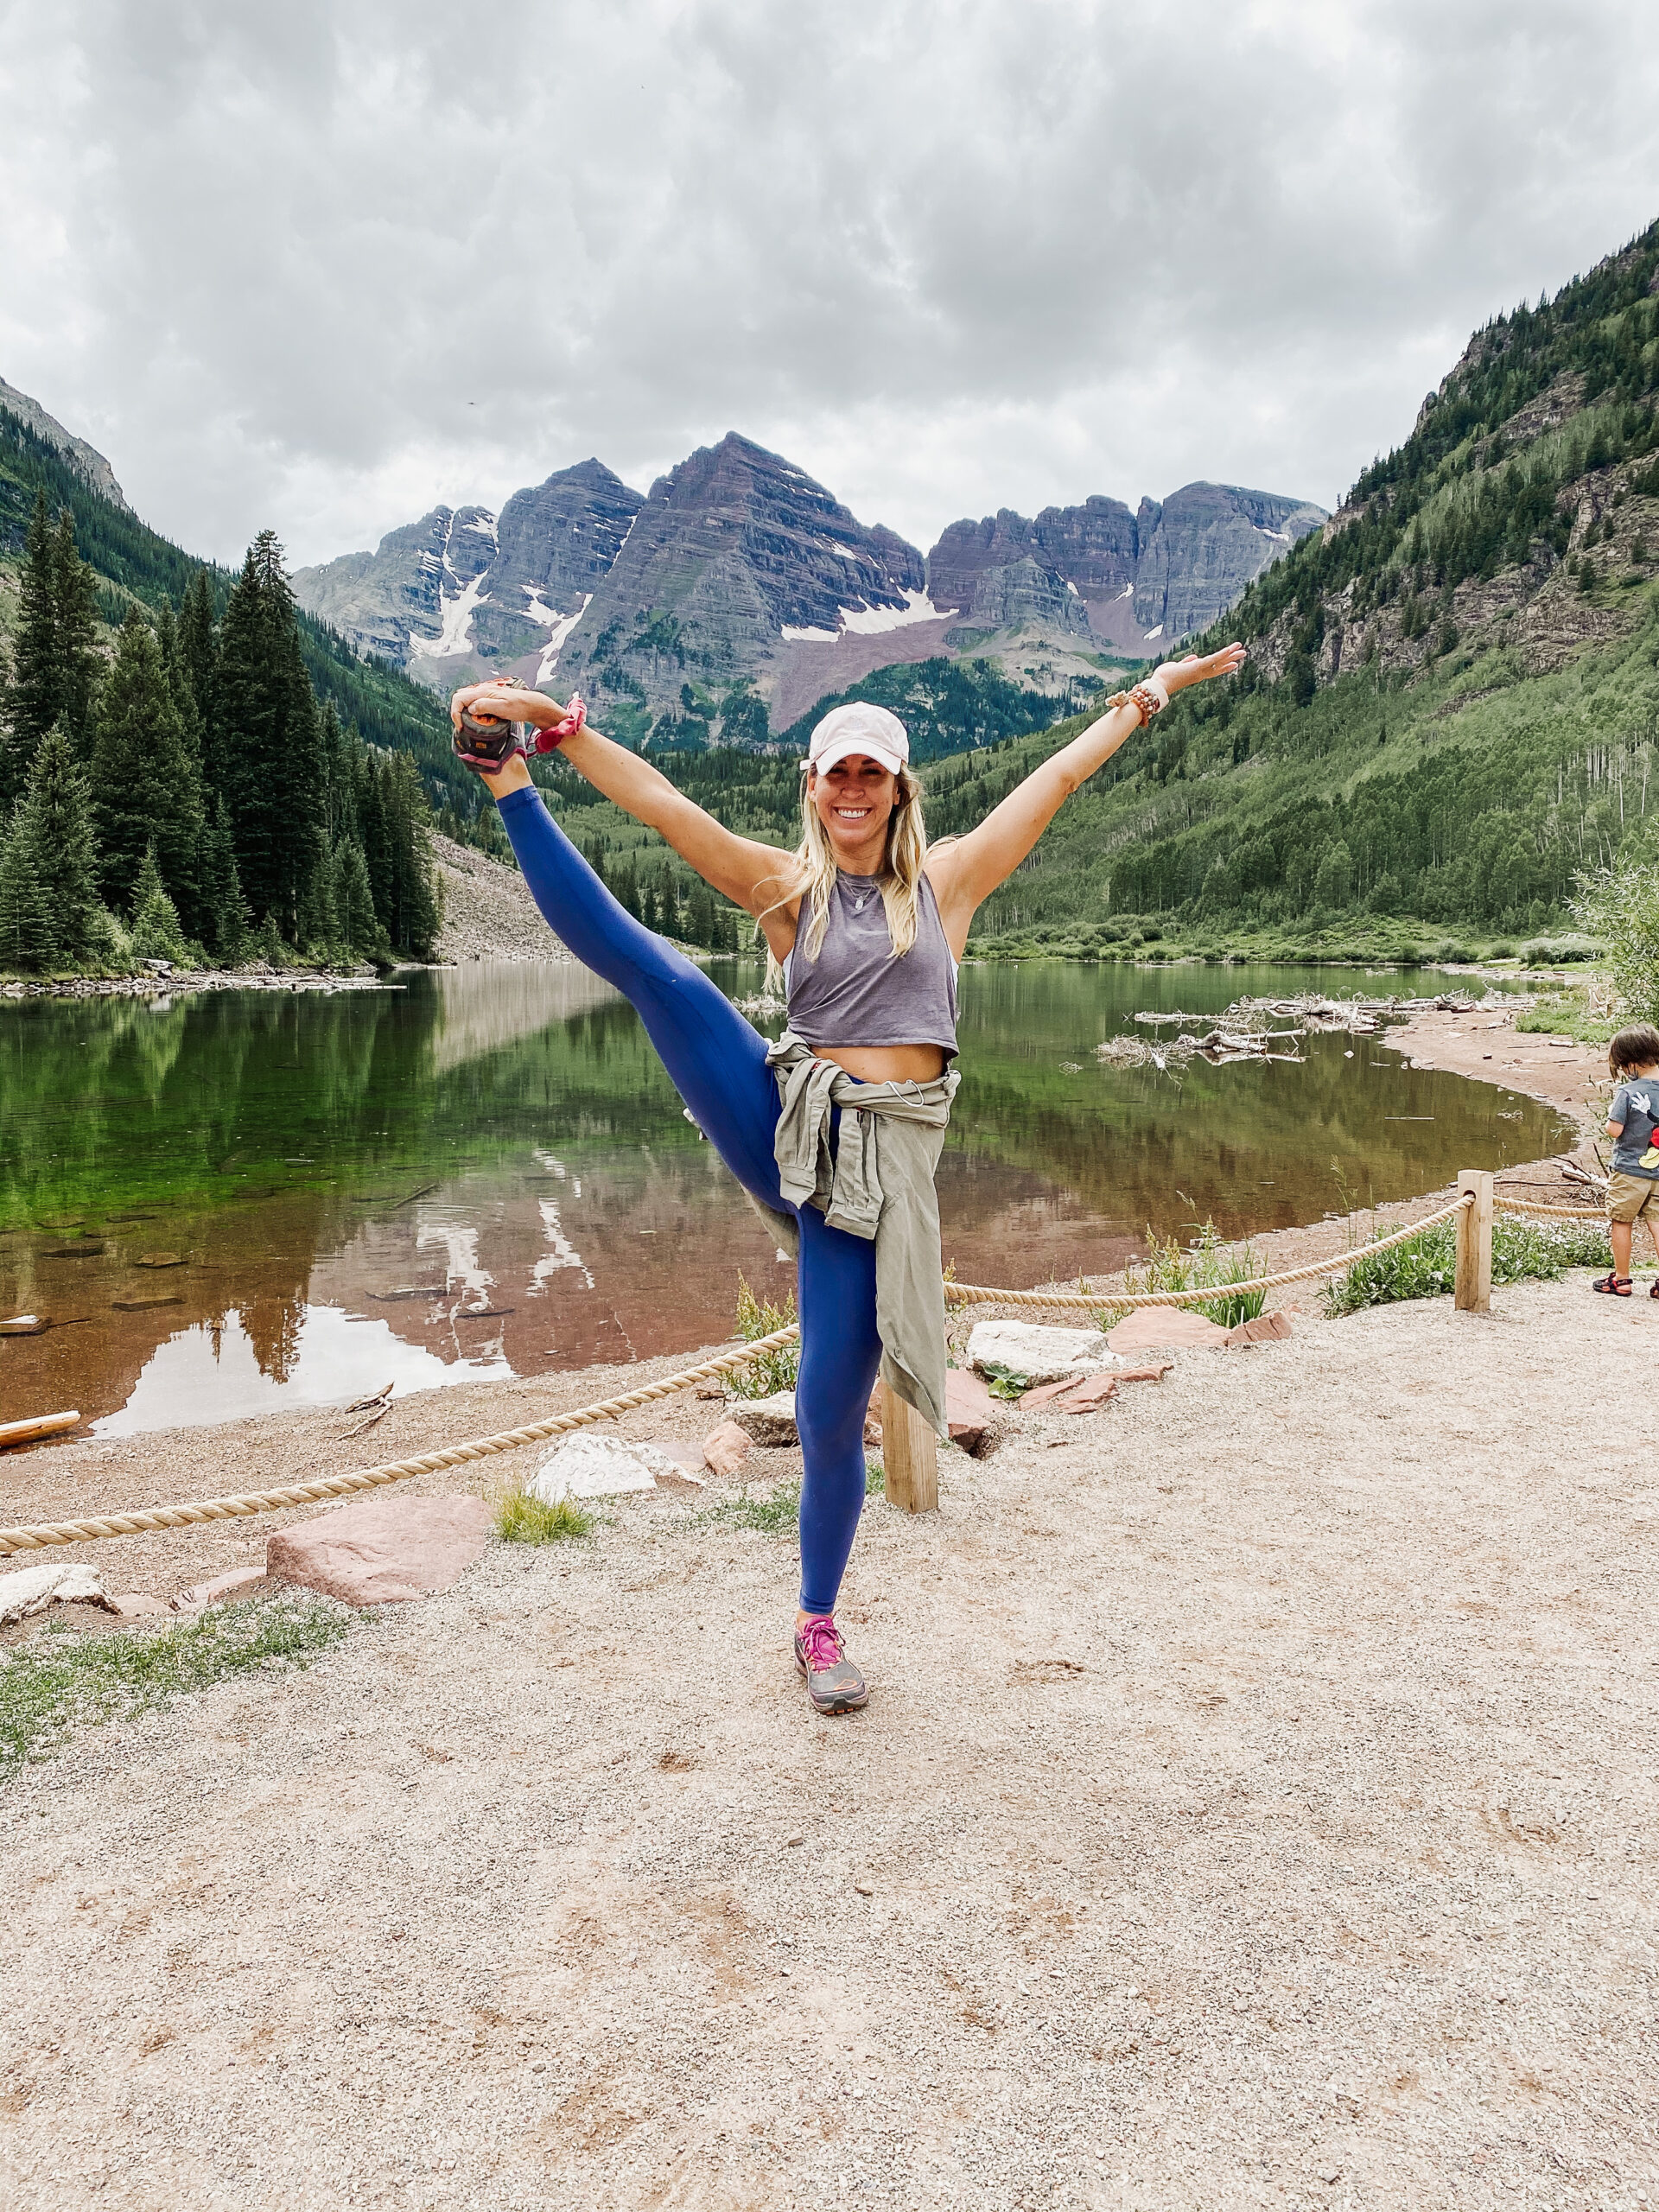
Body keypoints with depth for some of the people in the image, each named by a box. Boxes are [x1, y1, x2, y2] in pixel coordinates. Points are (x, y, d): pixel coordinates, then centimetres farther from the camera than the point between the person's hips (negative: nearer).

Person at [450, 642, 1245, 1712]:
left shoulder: (947, 880, 10)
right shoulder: (788, 888, 9)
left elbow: (1058, 778, 15)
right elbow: (661, 804, 1)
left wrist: (1147, 694, 21)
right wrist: (550, 723, -7)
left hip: (882, 1162, 0)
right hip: (782, 1130, 1)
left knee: (833, 1411, 4)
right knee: (647, 964, -23)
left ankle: (820, 1625, 23)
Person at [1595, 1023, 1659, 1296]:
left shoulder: (1627, 1092, -18)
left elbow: (1614, 1130, -17)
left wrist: (1611, 1113, 1)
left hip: (1629, 1171, -5)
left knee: (1621, 1222, 9)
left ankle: (1621, 1279, 16)